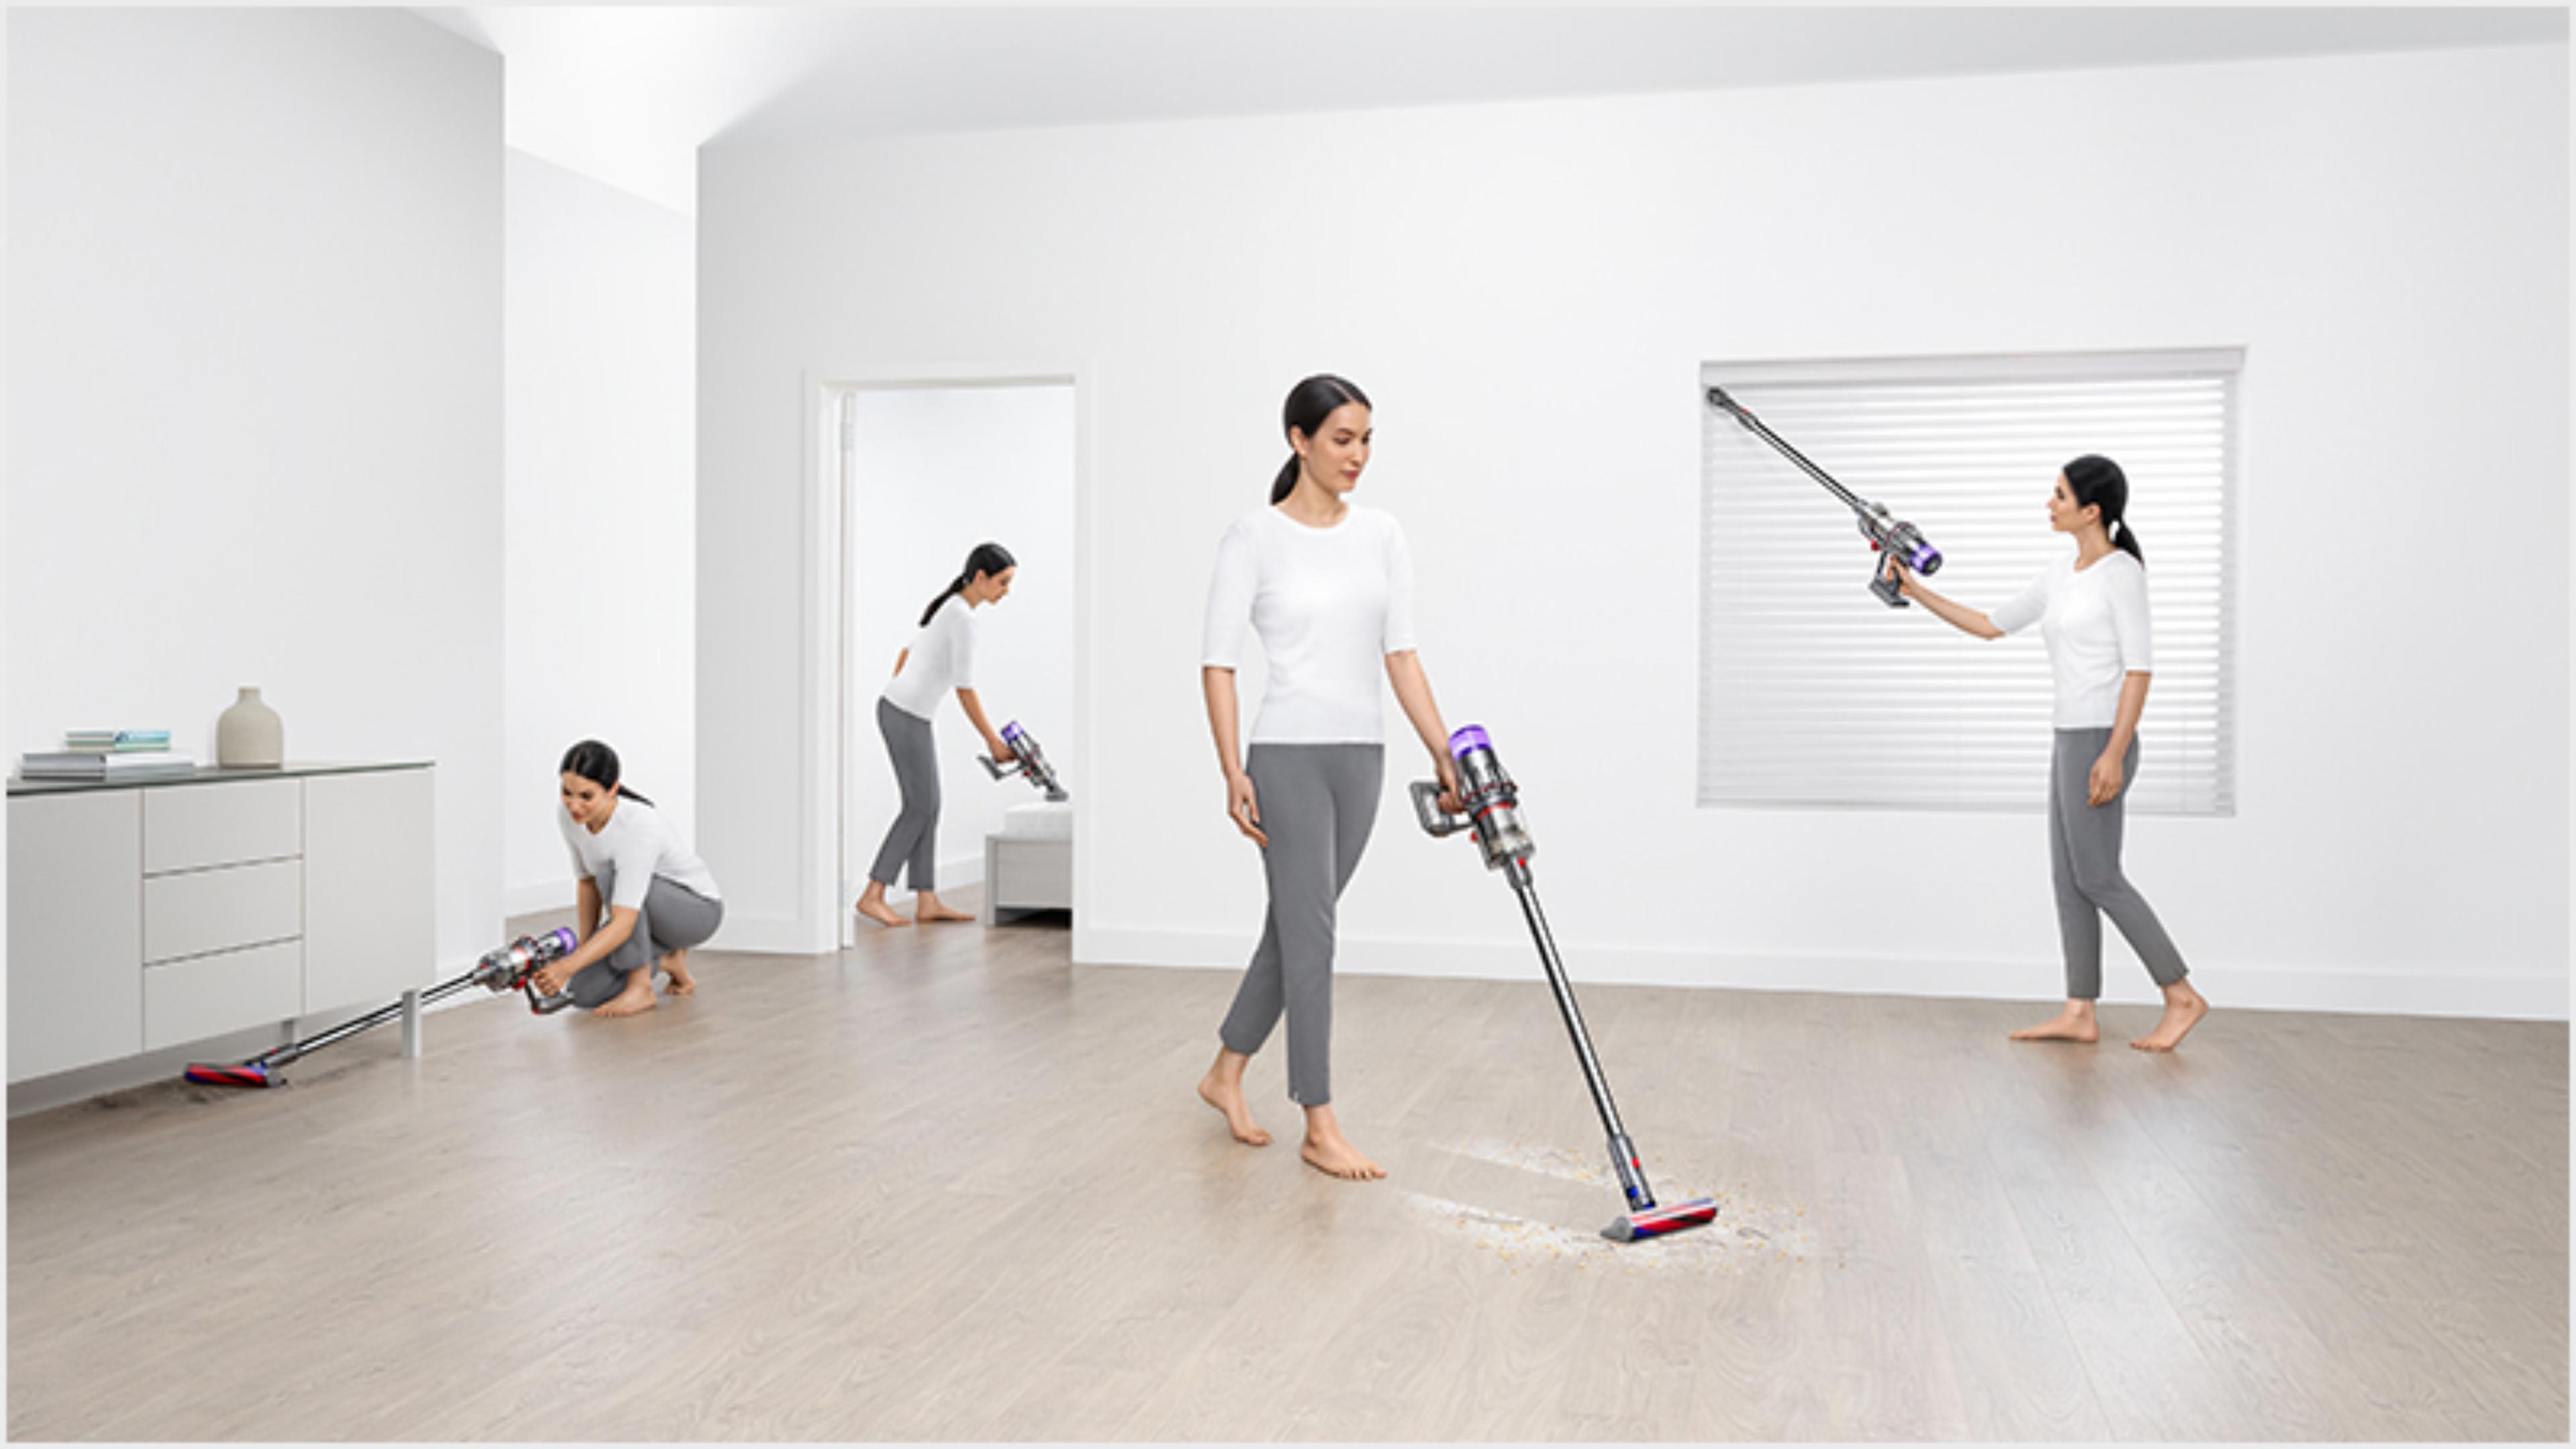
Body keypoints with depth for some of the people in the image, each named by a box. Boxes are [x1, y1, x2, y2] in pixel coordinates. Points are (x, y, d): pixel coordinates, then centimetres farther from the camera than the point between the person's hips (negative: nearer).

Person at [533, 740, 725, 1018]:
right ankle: (667, 957, 13)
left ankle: (641, 988, -22)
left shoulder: (640, 826, -36)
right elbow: (588, 883, 2)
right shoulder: (568, 818, -15)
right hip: (650, 911, 7)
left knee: (613, 873, -34)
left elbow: (623, 924, -41)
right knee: (586, 993, -12)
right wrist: (582, 949, -2)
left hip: (699, 909, -7)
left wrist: (567, 967, -49)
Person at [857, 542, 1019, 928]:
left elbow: (907, 651, 22)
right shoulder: (963, 618, -18)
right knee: (920, 808, -5)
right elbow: (965, 690, -18)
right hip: (907, 717, -9)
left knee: (928, 806, 7)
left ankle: (927, 903, 7)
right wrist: (993, 741, -11)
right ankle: (872, 896, -2)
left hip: (901, 710, 9)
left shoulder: (951, 606, 12)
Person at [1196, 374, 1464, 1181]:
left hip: (1361, 758, 6)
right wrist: (1233, 773, -16)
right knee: (1311, 936, -5)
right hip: (1290, 756, -6)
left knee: (1295, 928, 14)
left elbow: (1400, 654, 7)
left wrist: (1445, 753, -1)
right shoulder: (1255, 537, -8)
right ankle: (1320, 1128, 5)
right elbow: (1218, 663, -9)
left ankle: (1225, 1074, 32)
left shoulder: (1381, 535, 8)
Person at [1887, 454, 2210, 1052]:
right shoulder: (2059, 576, 13)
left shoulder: (2121, 570, -11)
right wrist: (1918, 592, 14)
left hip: (2102, 740, -9)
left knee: (2097, 878, -5)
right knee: (2069, 877, 7)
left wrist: (2114, 754, -22)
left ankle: (2182, 995, 5)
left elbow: (2140, 666, -16)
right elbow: (1992, 624, 19)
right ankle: (2079, 1013, 11)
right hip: (2071, 739, 9)